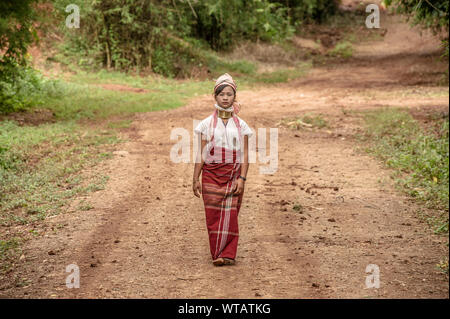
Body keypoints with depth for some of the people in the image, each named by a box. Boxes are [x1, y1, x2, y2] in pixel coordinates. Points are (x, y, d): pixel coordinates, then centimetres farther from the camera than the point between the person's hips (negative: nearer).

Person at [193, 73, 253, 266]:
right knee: (213, 215, 0)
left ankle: (228, 254, 2)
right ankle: (216, 254, 8)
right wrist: (195, 179, -1)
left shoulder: (240, 125, 6)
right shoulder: (207, 124, 4)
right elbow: (200, 154, 3)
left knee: (230, 215, -4)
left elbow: (245, 155, 3)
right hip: (211, 175, 0)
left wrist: (242, 178, -8)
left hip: (233, 175, 0)